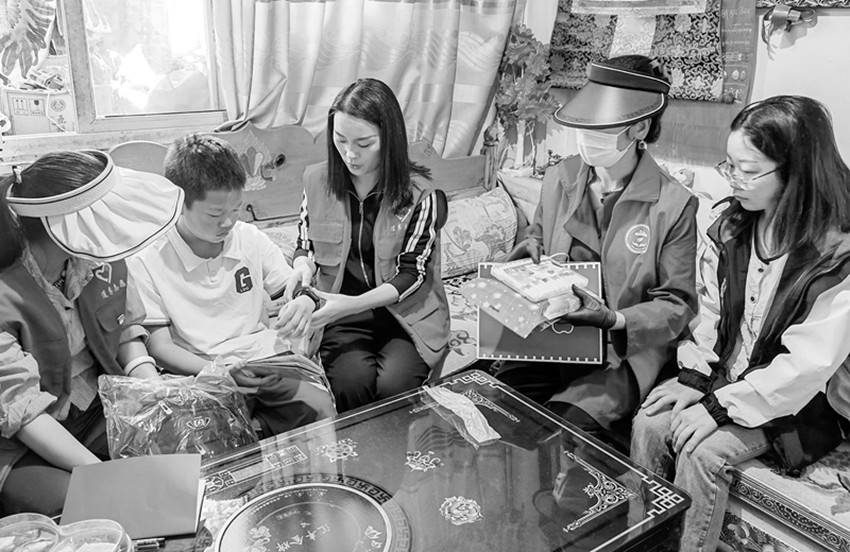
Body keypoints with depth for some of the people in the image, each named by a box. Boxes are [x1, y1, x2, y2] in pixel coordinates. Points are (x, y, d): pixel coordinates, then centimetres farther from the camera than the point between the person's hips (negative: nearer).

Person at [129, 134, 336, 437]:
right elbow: (159, 346, -4)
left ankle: (250, 429, 1)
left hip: (265, 356, 3)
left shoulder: (251, 239, 5)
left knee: (322, 410, -22)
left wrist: (304, 302, -13)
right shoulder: (146, 260, -5)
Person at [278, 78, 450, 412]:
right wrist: (303, 268, -14)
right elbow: (305, 244, 12)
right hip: (342, 312, 2)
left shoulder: (419, 193, -11)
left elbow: (410, 274, -12)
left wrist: (353, 304, -28)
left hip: (406, 312, -1)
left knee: (394, 385, -28)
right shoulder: (317, 180, -1)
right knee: (351, 381, -28)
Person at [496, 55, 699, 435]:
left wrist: (614, 320, -22)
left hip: (625, 350, -3)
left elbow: (677, 305, -5)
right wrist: (530, 246, -3)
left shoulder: (674, 205, -10)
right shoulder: (557, 178, 3)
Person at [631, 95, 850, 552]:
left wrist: (721, 407, -23)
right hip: (725, 374, 5)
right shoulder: (733, 224, -1)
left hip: (799, 402, -5)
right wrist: (694, 378, -7)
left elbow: (807, 364, -22)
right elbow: (712, 308, 4)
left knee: (703, 451, -24)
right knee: (649, 423, -15)